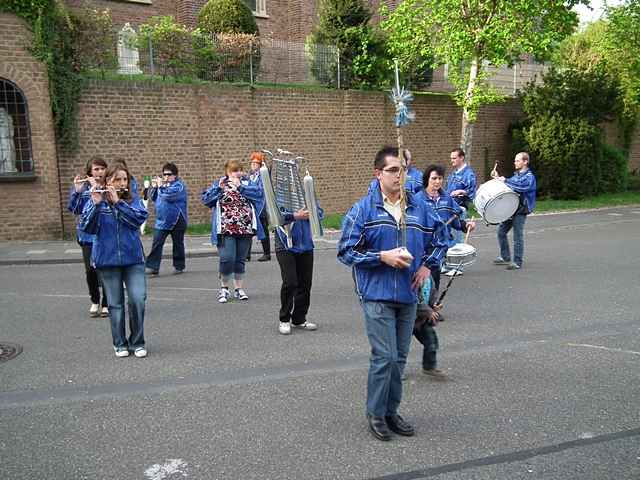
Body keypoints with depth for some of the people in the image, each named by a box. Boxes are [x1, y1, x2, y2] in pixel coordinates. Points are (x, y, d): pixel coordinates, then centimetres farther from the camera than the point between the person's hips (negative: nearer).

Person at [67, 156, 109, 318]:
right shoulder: (82, 187, 4)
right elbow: (74, 209, -4)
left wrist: (97, 189, -22)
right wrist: (77, 191, -17)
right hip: (88, 233, 1)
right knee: (90, 270, -1)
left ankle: (106, 304, 17)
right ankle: (94, 301, 23)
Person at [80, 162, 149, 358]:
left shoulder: (133, 200, 6)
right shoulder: (96, 201, 2)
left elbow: (140, 218, -12)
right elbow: (87, 227, -9)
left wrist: (118, 202, -18)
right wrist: (96, 204, -21)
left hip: (133, 258, 1)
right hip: (107, 260, 0)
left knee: (138, 299, -7)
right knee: (115, 303, 6)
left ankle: (137, 342, 10)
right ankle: (120, 344, 20)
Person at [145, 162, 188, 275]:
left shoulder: (179, 185, -8)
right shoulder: (162, 183, 13)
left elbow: (169, 195, -24)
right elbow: (153, 197, 16)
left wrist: (160, 186, -13)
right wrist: (153, 187, 1)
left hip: (177, 220, -5)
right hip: (161, 220, 6)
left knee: (178, 244, 7)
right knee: (156, 243, -1)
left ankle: (179, 266, 20)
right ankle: (152, 267, 0)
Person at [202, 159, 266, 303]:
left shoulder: (247, 183, 9)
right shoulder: (219, 184, 7)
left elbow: (259, 193, -8)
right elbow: (205, 198, 0)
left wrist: (239, 186, -12)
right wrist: (219, 188, -13)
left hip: (245, 229, 2)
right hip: (226, 229, -2)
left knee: (240, 260, 10)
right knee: (227, 259, -11)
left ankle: (238, 289, 24)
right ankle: (224, 288, 9)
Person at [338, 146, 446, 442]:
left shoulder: (418, 208, 5)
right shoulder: (363, 210, -7)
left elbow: (438, 241, 19)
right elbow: (346, 251, -8)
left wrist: (427, 265, 2)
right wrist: (383, 256, -17)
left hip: (408, 296, 5)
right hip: (377, 296, -4)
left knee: (399, 358, 13)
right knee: (384, 356, -5)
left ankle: (391, 411, 29)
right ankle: (376, 414, 15)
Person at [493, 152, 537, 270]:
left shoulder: (529, 176, -10)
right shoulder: (516, 175, 16)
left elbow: (522, 187, -28)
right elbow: (509, 186, 26)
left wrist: (505, 181, -22)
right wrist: (499, 179, 9)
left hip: (521, 211, -8)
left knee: (518, 236, -4)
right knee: (501, 231, 10)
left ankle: (517, 262, 5)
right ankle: (505, 257, 22)